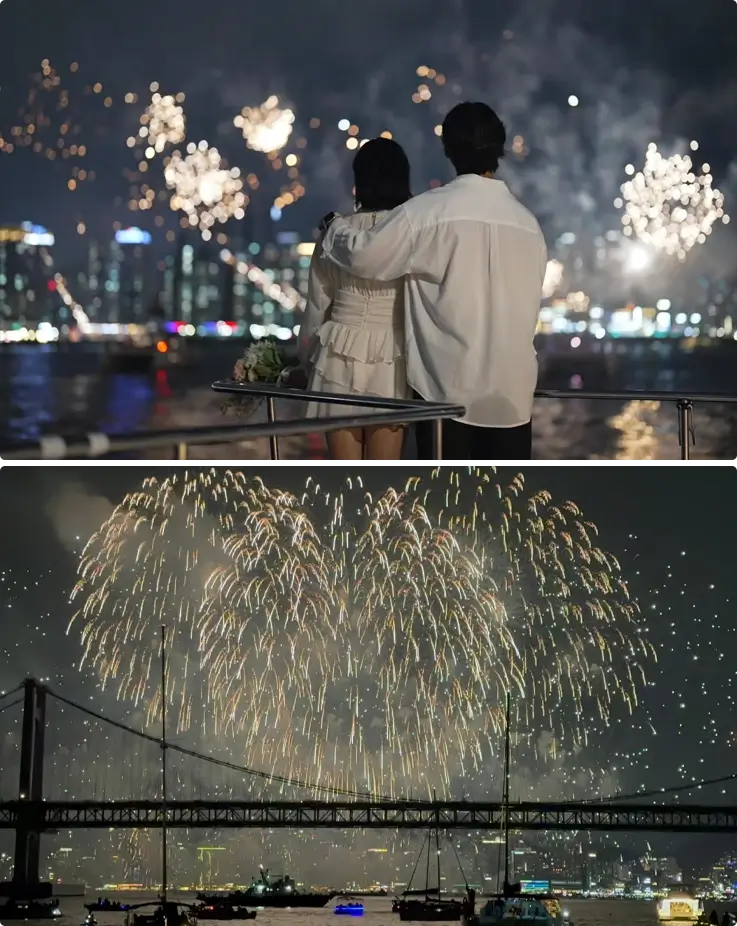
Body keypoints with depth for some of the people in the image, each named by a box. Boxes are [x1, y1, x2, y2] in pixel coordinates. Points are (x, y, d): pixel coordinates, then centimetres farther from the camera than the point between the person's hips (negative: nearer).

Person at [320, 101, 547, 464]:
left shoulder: (428, 211, -8)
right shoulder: (527, 223, 5)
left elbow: (366, 256, -4)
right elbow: (529, 298, 12)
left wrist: (336, 228, 16)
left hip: (448, 383, -3)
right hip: (511, 385, 3)